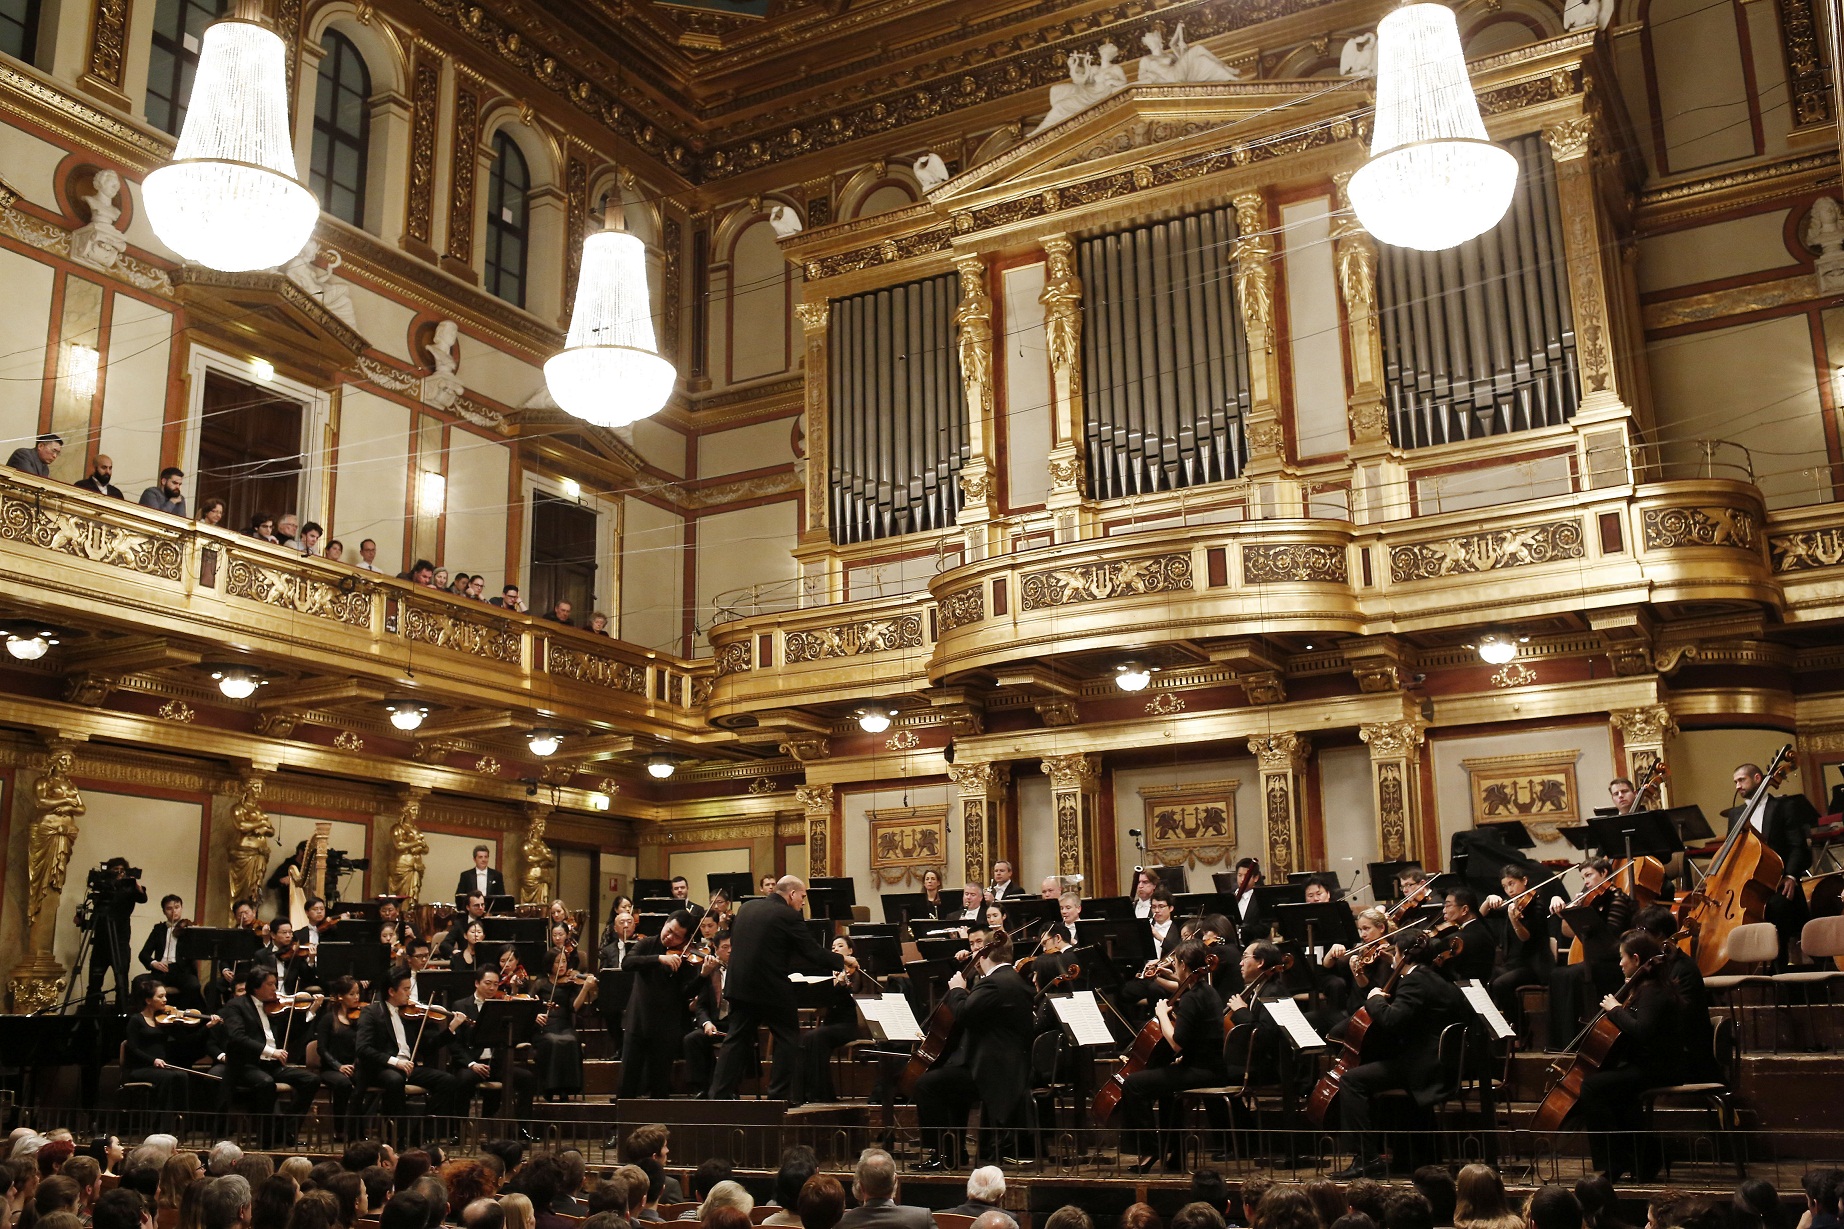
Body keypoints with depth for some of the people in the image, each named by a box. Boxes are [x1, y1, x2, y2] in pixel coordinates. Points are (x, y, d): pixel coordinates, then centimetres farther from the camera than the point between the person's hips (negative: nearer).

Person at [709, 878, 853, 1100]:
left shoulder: (747, 909, 9)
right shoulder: (789, 916, -12)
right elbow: (813, 953, -11)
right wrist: (842, 961, 3)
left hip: (740, 987, 6)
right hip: (773, 989, -6)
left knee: (736, 1040, 11)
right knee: (787, 1040, 8)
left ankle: (719, 1095, 7)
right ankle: (778, 1096, 7)